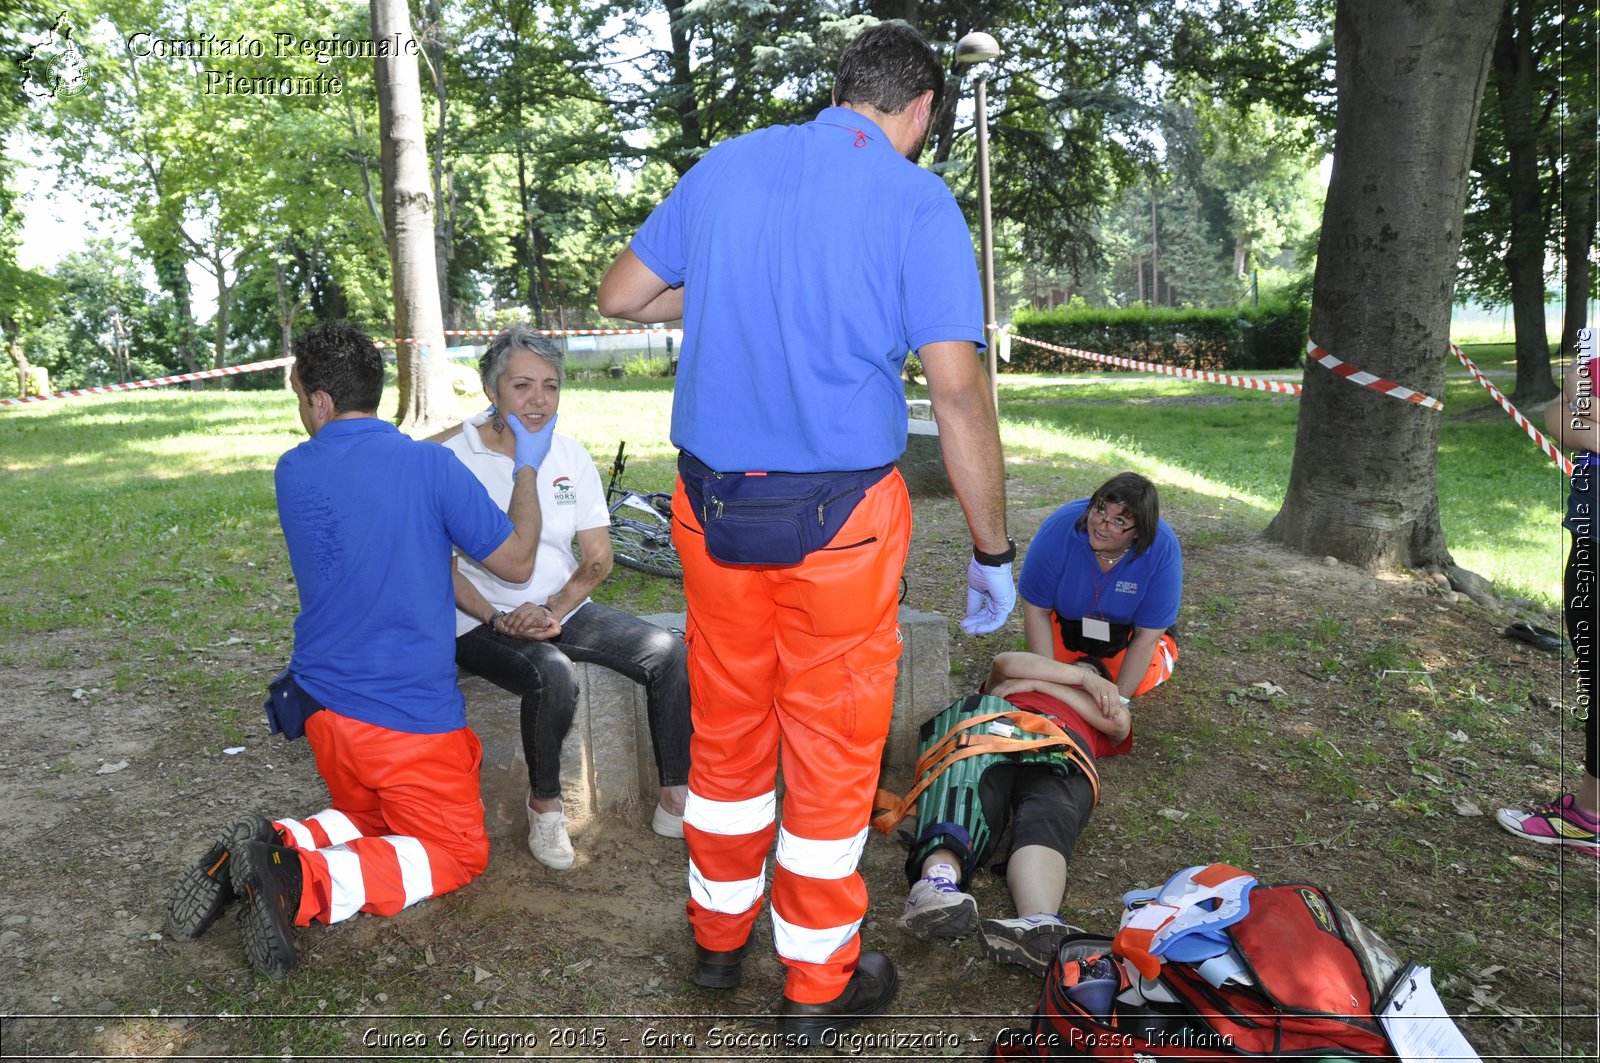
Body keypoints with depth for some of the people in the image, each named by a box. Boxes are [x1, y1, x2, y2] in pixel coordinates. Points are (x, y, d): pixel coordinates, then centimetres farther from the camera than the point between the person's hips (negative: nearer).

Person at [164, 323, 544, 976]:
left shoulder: (293, 474, 0)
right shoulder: (431, 466, -16)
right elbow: (517, 562, -7)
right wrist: (527, 466, 4)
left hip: (322, 704, 6)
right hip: (412, 715, -6)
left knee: (367, 818, 30)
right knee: (458, 854, 11)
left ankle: (271, 849, -1)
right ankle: (305, 882, -14)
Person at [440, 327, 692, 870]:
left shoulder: (571, 456, 6)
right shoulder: (455, 459, -7)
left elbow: (599, 558, 3)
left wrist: (551, 610, -14)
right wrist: (499, 620, -23)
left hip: (563, 608, 5)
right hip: (484, 621, -5)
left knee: (671, 654, -15)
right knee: (553, 676, -36)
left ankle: (675, 804, -5)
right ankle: (544, 804, -9)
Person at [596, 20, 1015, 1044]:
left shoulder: (725, 165, 6)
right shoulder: (917, 201, -7)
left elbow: (621, 294, 14)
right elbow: (958, 390, -13)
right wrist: (993, 552, -6)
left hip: (712, 501, 5)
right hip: (839, 517, -4)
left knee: (726, 727, 20)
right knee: (831, 749, 10)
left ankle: (718, 935, 38)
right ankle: (819, 981, 27)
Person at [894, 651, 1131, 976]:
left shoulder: (1108, 706, 44)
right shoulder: (1008, 685, 44)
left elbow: (1118, 721, 19)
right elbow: (1005, 663, 19)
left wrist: (1039, 683, 18)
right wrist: (1083, 676, 22)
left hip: (1060, 757, 0)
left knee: (1047, 820, -34)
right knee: (966, 804, -35)